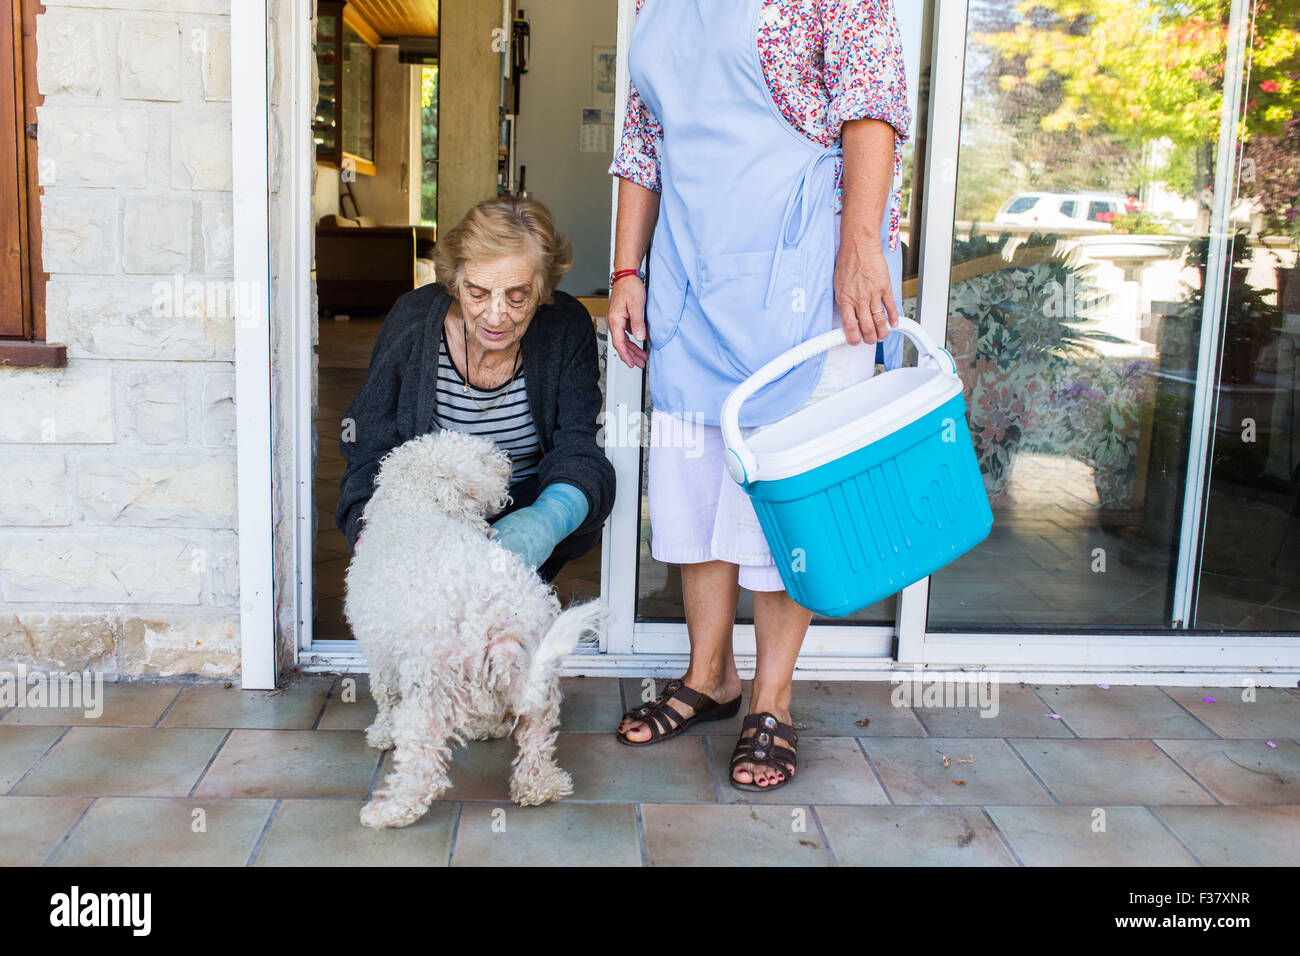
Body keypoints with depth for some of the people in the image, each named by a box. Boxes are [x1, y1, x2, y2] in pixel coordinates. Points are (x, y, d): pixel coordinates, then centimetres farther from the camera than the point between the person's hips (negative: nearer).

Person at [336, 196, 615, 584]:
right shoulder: (412, 321, -17)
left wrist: (547, 519, -48)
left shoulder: (568, 326, -16)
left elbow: (580, 449, -23)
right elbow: (371, 452, -15)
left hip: (528, 497, 1)